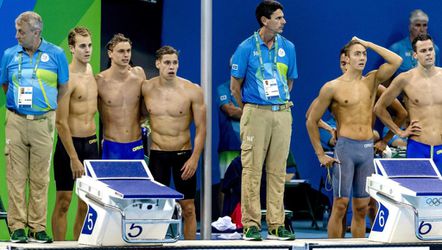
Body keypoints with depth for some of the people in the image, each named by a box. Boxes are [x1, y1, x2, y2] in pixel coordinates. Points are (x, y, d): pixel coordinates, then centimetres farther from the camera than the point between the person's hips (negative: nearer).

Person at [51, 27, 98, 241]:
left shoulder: (90, 70, 8)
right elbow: (61, 122, -17)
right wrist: (73, 158, -18)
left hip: (91, 143, 7)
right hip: (70, 143, -7)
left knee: (86, 202, 11)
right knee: (63, 201, -1)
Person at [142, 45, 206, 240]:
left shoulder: (192, 91, -9)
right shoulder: (146, 89, -4)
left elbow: (201, 128, -6)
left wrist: (194, 158, -11)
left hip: (183, 155, -1)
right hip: (157, 154, 1)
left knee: (188, 207, 2)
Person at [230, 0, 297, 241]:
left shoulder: (288, 47, 8)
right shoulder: (247, 48, -2)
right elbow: (235, 86, 4)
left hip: (282, 113, 4)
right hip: (256, 114, -3)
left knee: (277, 171, 4)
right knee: (252, 170, -4)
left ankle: (276, 225, 8)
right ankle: (251, 225, -1)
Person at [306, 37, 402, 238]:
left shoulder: (372, 81, 11)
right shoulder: (332, 87, -1)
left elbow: (396, 61, -1)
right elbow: (311, 121, 3)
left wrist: (368, 44, 3)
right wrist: (321, 155, 1)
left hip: (368, 149, 4)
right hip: (346, 148, -4)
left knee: (361, 208, 7)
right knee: (340, 206, -5)